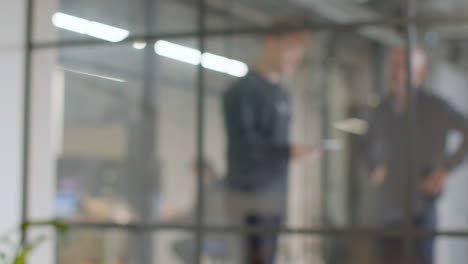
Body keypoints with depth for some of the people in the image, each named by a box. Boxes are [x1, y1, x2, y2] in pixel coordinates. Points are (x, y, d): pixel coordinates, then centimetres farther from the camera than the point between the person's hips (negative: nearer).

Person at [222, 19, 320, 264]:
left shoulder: (282, 95, 17)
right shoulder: (242, 90, -6)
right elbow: (241, 141, -15)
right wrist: (288, 151, -24)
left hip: (276, 195, 7)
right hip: (249, 194, -7)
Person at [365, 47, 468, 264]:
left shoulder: (434, 107, -6)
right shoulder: (383, 110, 11)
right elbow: (370, 142, 30)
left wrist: (446, 169, -13)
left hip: (420, 207, -5)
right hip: (387, 207, 5)